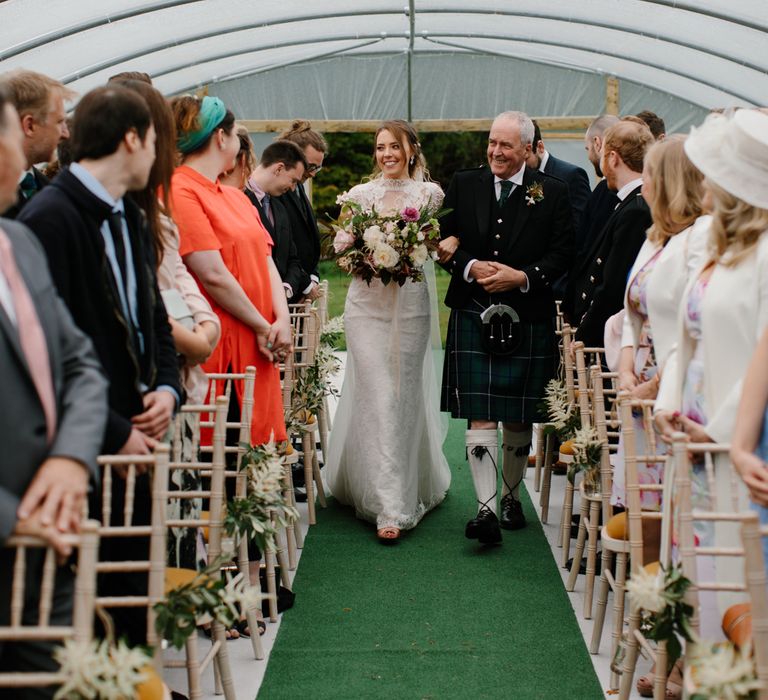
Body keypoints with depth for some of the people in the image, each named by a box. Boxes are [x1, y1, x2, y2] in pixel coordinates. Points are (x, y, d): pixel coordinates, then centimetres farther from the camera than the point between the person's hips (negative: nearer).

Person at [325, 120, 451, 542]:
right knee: (378, 399, -7)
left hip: (411, 304, 0)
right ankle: (390, 506, -3)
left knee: (405, 396, 3)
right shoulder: (360, 195, 7)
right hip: (368, 304, 0)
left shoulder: (429, 194, 6)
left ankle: (413, 486, 18)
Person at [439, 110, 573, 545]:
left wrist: (522, 277, -15)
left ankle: (512, 497, 28)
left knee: (519, 417, 10)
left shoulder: (552, 192, 1)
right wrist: (471, 267, -11)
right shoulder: (464, 185, 7)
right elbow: (444, 242, 7)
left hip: (528, 319, 0)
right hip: (473, 315, 0)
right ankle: (486, 509, -7)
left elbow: (562, 253, -1)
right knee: (480, 416, -6)